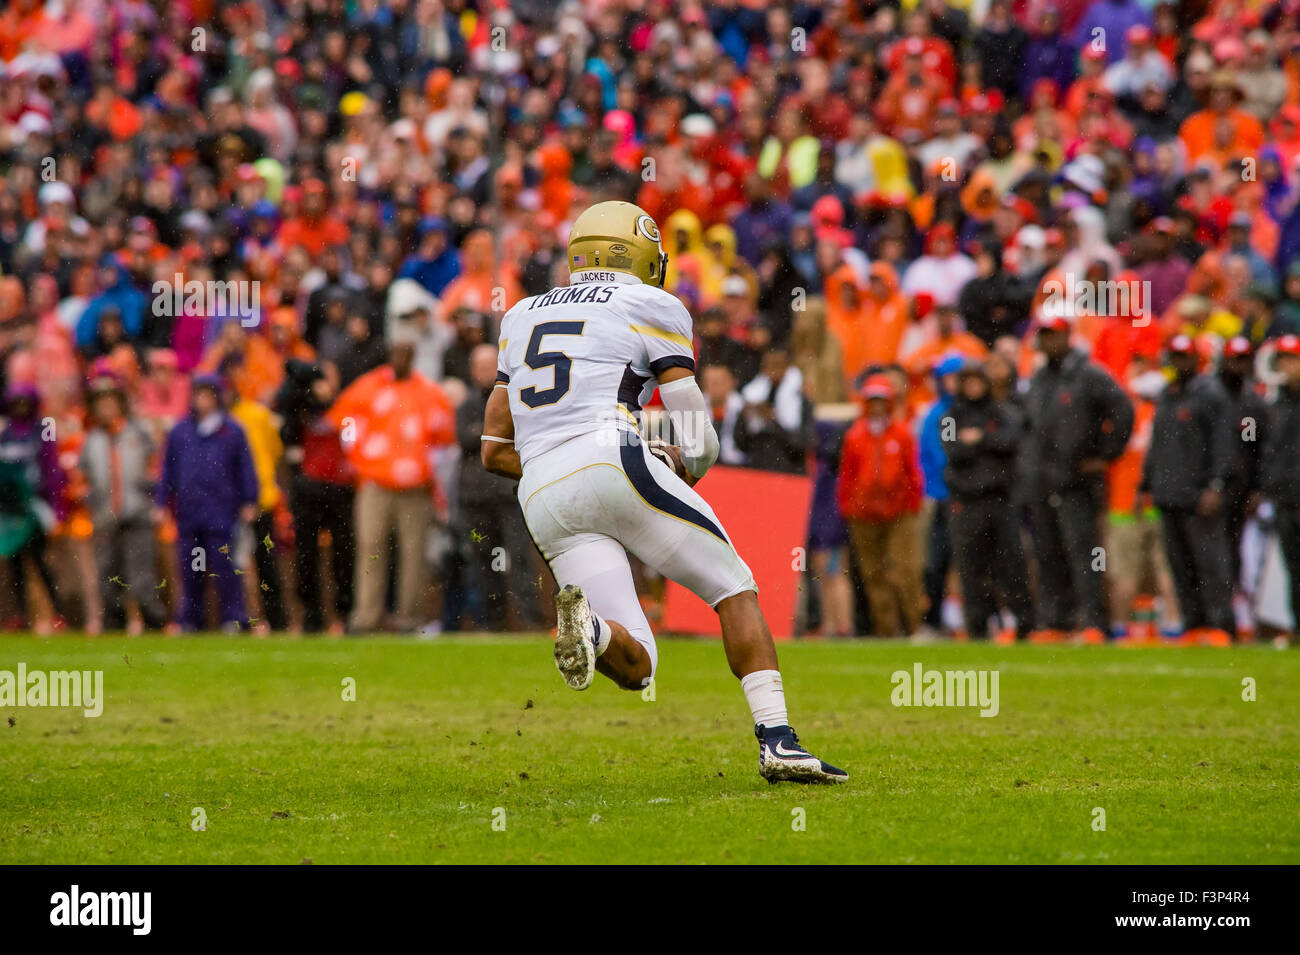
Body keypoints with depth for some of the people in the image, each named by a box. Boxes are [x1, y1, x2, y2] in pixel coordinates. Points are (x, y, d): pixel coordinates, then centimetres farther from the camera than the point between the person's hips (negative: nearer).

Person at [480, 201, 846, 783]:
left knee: (635, 668, 4)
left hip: (543, 495, 4)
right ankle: (777, 741, -2)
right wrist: (685, 472, 28)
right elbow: (701, 443, 7)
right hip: (611, 457, -4)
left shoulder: (523, 317, 27)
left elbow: (495, 451, 25)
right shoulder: (650, 308, 11)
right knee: (735, 589, 13)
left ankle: (584, 623, -30)